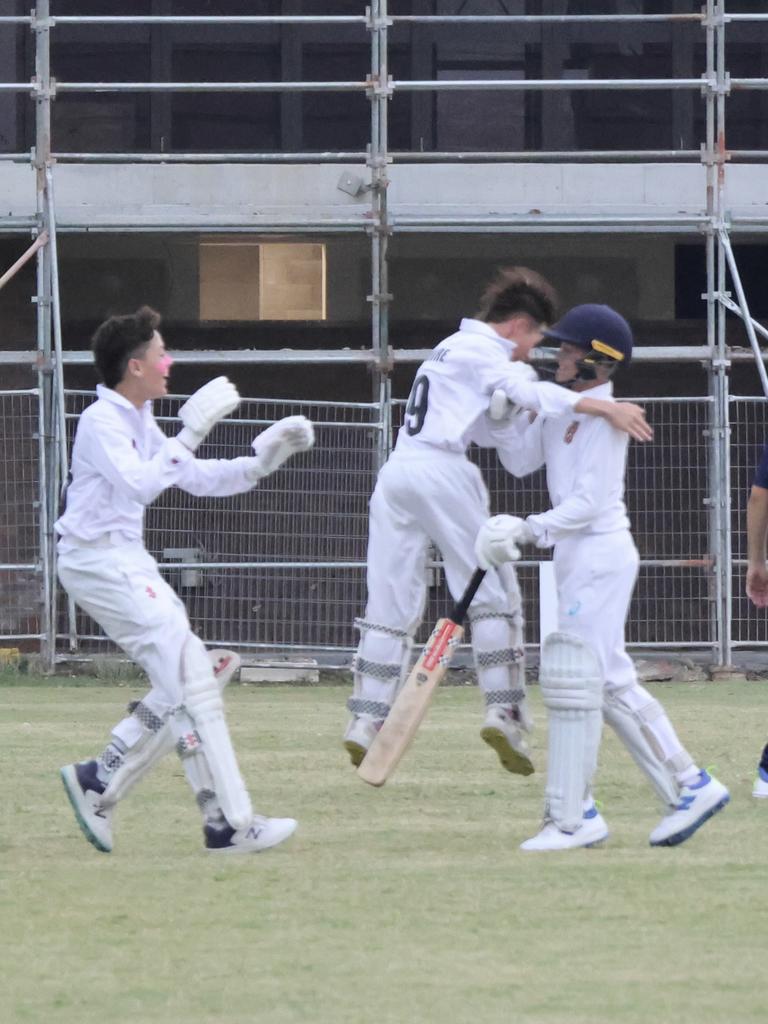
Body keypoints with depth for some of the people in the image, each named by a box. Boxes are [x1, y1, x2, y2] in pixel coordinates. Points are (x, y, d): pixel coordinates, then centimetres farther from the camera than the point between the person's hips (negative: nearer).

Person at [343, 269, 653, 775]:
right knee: (494, 593, -2)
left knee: (392, 605, 7)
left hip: (395, 472, 8)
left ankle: (366, 720, 1)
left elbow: (490, 428, 24)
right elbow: (526, 391, -19)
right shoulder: (482, 349, -1)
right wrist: (604, 408, -27)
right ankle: (504, 710, -9)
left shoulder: (452, 349, 28)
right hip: (441, 471, -8)